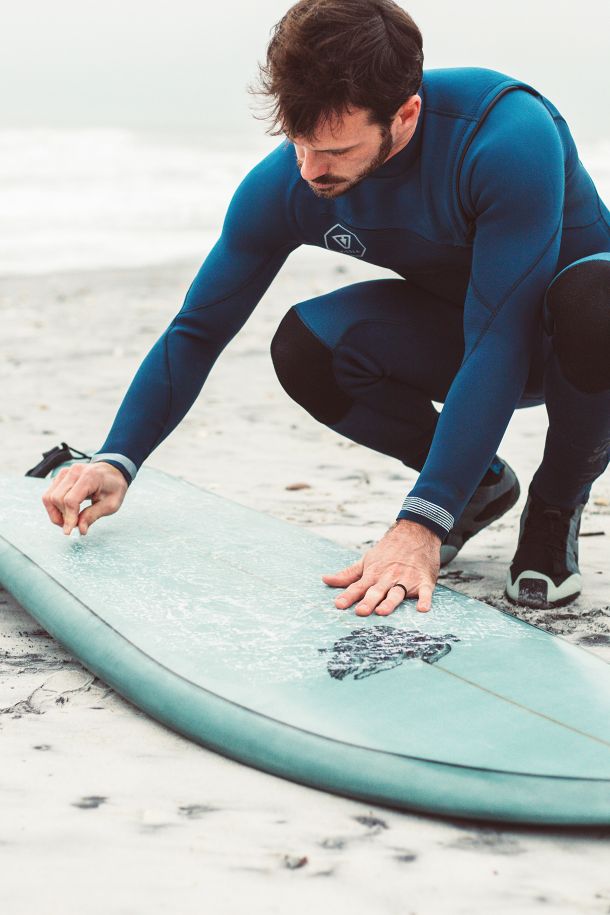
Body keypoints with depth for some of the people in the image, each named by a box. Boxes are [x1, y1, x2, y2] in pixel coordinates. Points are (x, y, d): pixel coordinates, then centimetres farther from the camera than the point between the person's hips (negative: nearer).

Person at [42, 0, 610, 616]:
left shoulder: (509, 137, -35)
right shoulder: (283, 187, -19)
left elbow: (500, 343, -38)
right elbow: (197, 331, -8)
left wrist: (421, 525, -44)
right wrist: (116, 461, -20)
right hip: (456, 330, 4)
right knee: (305, 345, -25)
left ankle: (556, 506, -9)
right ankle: (483, 485, 1)